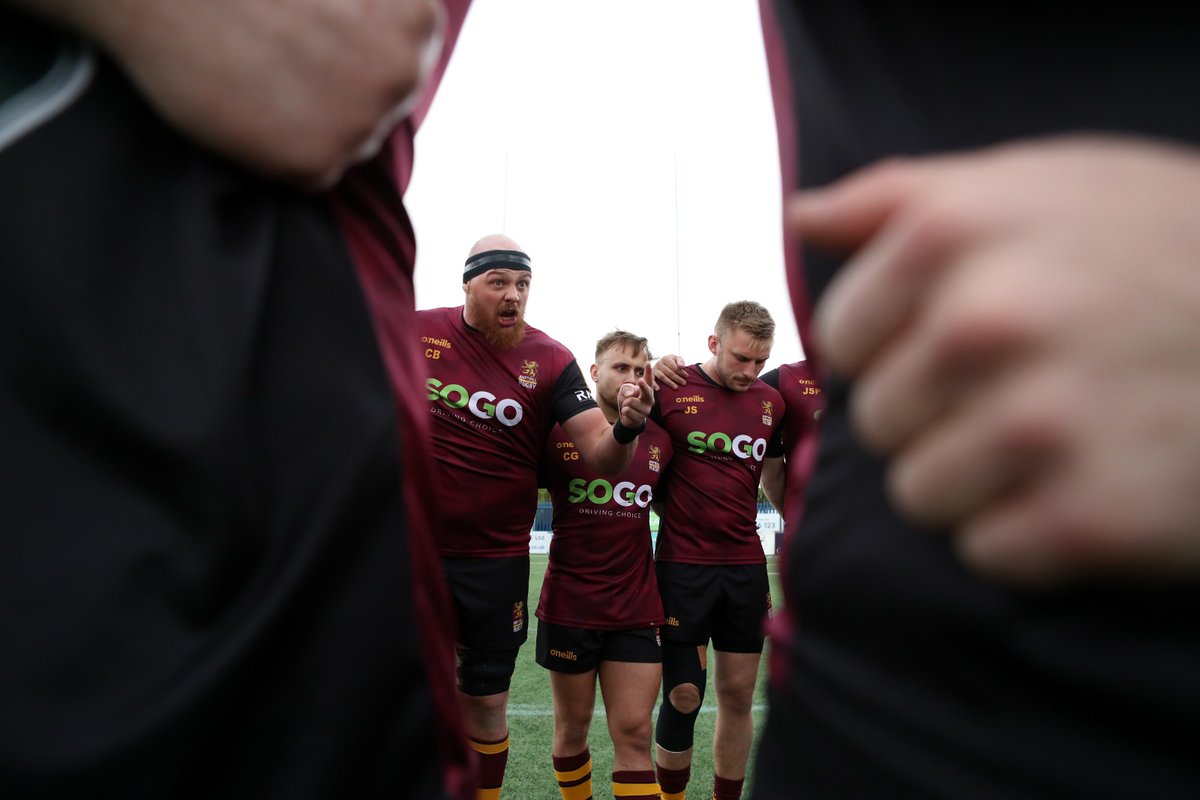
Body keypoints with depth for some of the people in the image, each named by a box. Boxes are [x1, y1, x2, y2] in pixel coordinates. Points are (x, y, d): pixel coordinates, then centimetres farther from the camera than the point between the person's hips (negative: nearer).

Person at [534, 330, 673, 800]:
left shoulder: (659, 441, 5)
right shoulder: (559, 433, -5)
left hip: (637, 609, 2)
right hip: (570, 606, -2)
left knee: (634, 733, 2)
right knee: (571, 728, 13)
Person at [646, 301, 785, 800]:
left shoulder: (771, 401, 7)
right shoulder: (670, 389, -7)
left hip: (746, 567, 4)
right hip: (682, 566, -4)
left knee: (738, 697, 9)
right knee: (684, 695, 1)